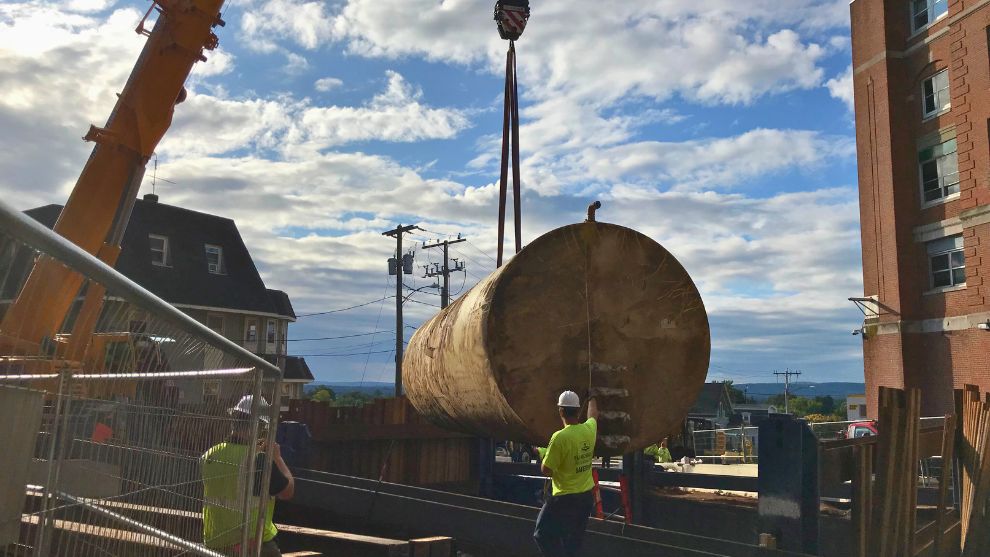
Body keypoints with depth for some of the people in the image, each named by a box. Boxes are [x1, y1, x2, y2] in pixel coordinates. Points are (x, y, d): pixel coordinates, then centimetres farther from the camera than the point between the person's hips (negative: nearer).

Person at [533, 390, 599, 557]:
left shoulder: (560, 437, -22)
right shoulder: (589, 429, -2)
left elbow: (546, 470, -17)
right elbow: (593, 414, 23)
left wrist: (543, 454, 3)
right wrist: (592, 398, 41)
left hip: (565, 498, -7)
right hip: (587, 496, 7)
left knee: (544, 535, 4)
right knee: (574, 542, 19)